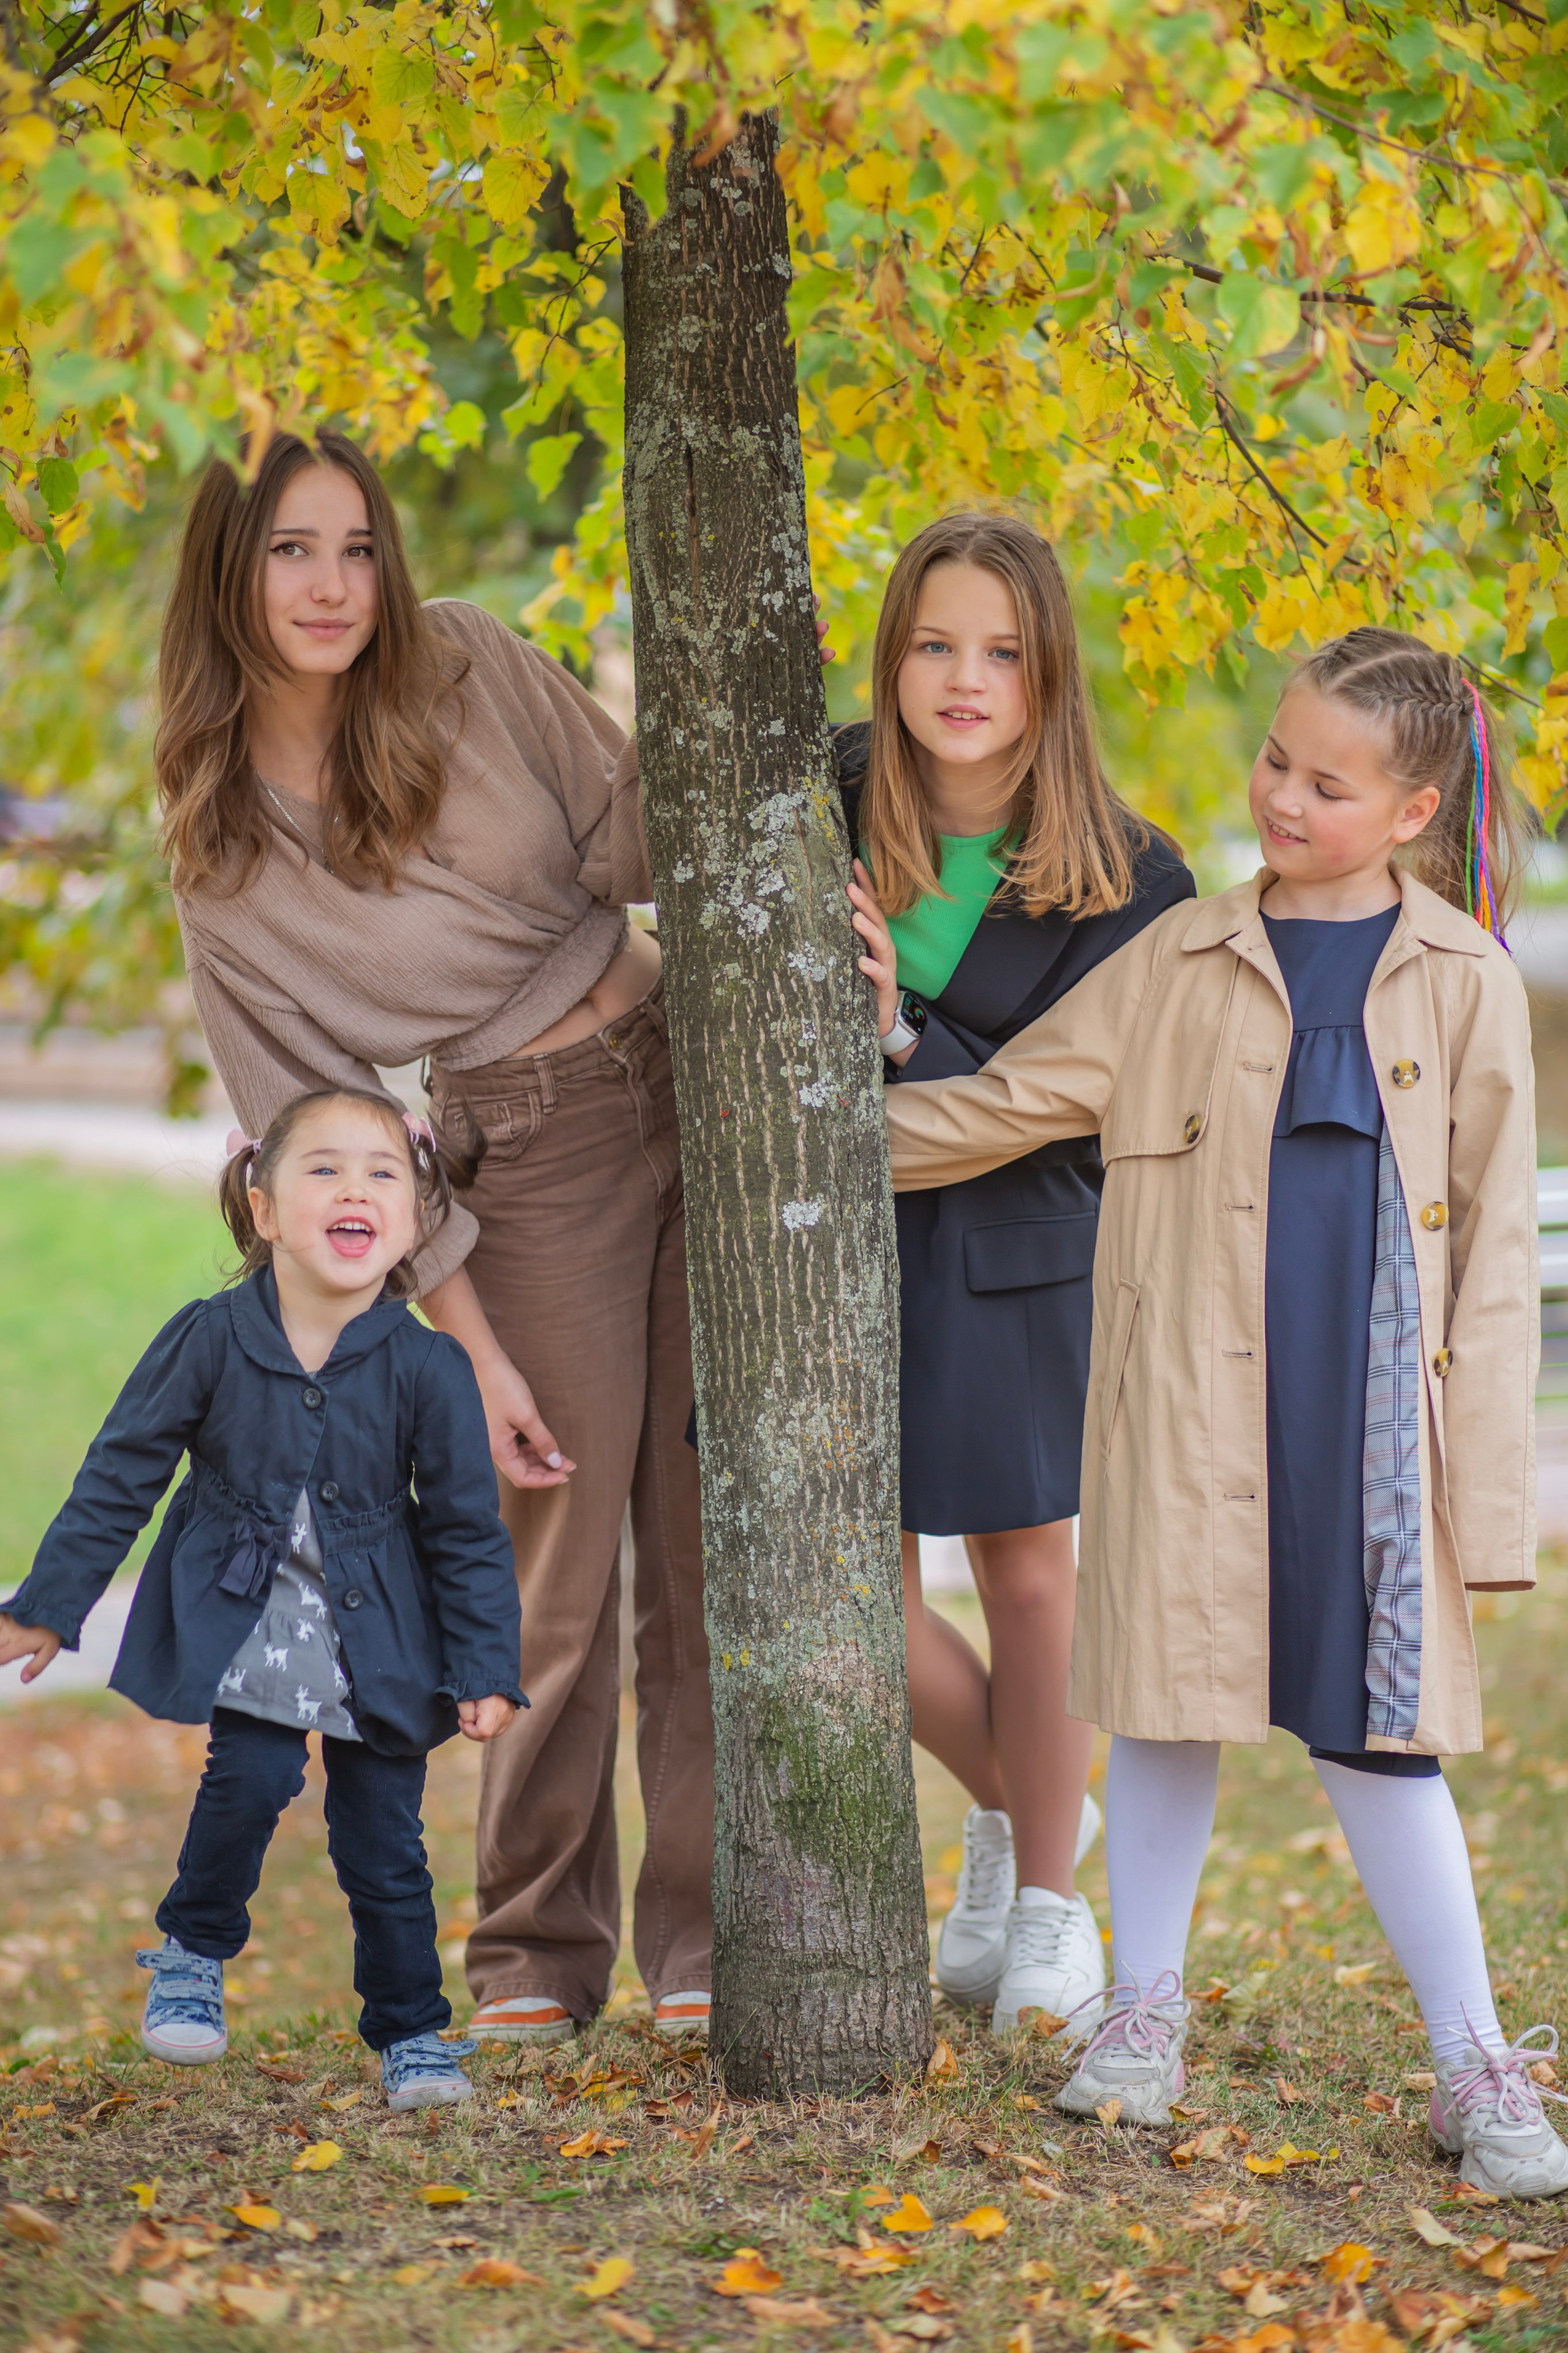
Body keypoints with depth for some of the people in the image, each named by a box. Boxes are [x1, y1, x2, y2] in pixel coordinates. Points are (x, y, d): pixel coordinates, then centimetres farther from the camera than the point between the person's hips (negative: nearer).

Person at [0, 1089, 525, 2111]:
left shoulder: (429, 1367, -13)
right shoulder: (209, 1340, -13)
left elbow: (468, 1529, -3)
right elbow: (121, 1475, -2)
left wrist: (488, 1670, -5)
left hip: (378, 1634, 1)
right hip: (240, 1619, -1)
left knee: (383, 1835, 2)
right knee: (251, 1778, -18)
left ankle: (411, 2029, 21)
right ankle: (193, 1952, 9)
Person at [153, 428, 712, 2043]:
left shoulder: (471, 669, -2)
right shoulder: (218, 849, -5)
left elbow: (628, 842, 2)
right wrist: (469, 1346, -8)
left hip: (685, 1085, 2)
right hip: (524, 1166, -2)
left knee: (714, 1545, 1)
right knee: (563, 1564, -3)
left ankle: (704, 1938, 10)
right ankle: (536, 1950, 14)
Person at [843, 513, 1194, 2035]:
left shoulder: (1120, 879, -11)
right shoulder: (825, 797, -7)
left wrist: (903, 1035, -28)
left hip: (1013, 1243, -1)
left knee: (1028, 1571, 6)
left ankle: (1049, 1901, 27)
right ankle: (1012, 1806, 31)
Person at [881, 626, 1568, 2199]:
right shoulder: (1179, 962, 7)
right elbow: (1009, 1101, 15)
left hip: (1368, 1412, -2)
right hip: (1187, 1411, 2)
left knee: (1376, 1728, -1)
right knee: (1168, 1693, 7)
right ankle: (1144, 2010, 24)